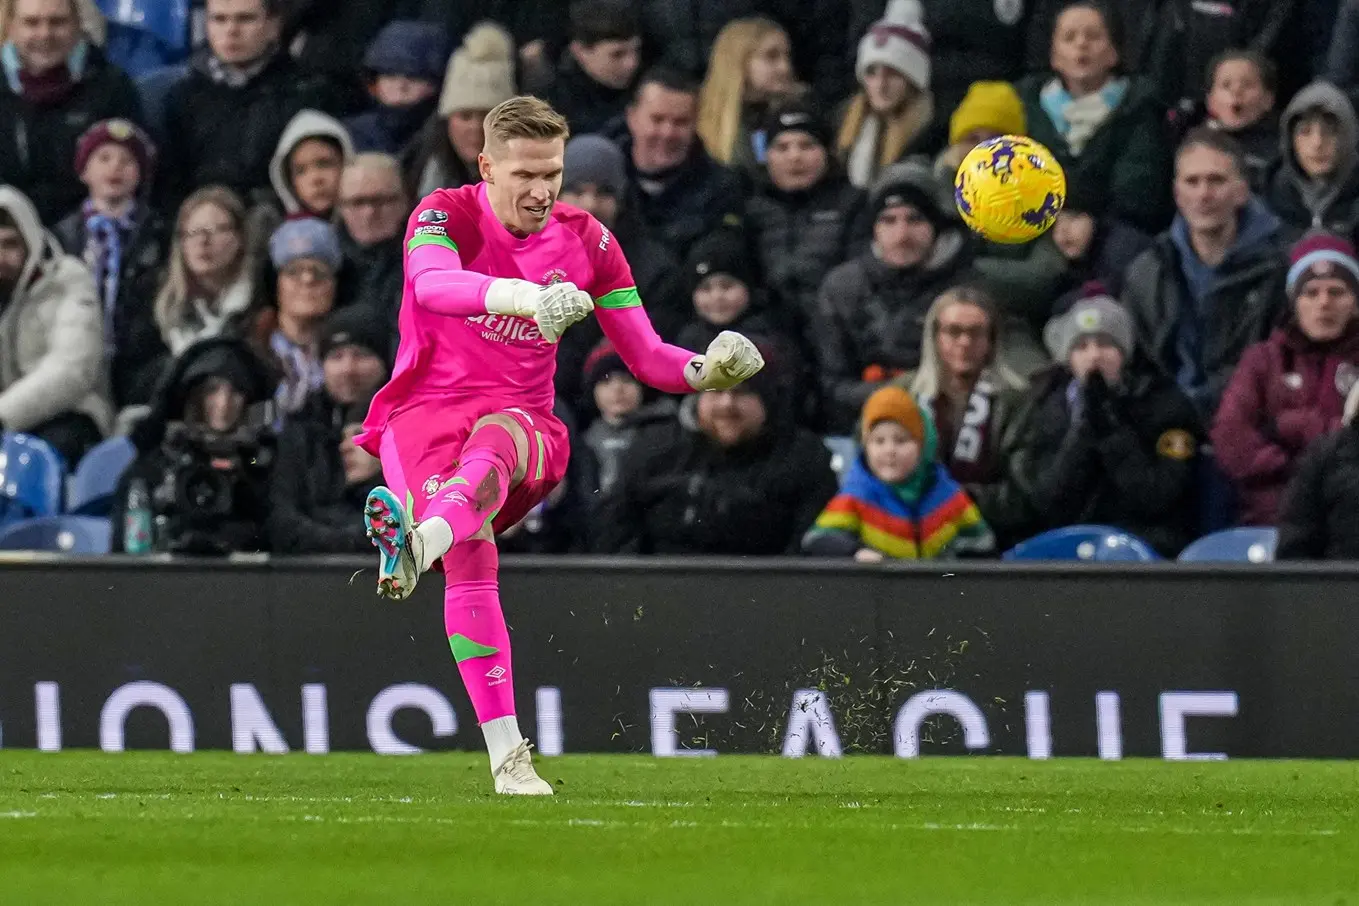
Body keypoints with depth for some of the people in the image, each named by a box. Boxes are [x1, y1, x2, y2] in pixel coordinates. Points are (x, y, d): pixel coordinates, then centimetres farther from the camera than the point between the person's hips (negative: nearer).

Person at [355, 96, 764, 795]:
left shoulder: (586, 241, 7)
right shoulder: (445, 215, -5)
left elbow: (646, 357, 10)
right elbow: (431, 284, -29)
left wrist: (709, 370, -12)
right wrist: (526, 296, -46)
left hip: (521, 422, 2)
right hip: (424, 412, -2)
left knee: (492, 446, -36)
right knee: (472, 553, -27)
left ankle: (418, 539, -68)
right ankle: (507, 755, -30)